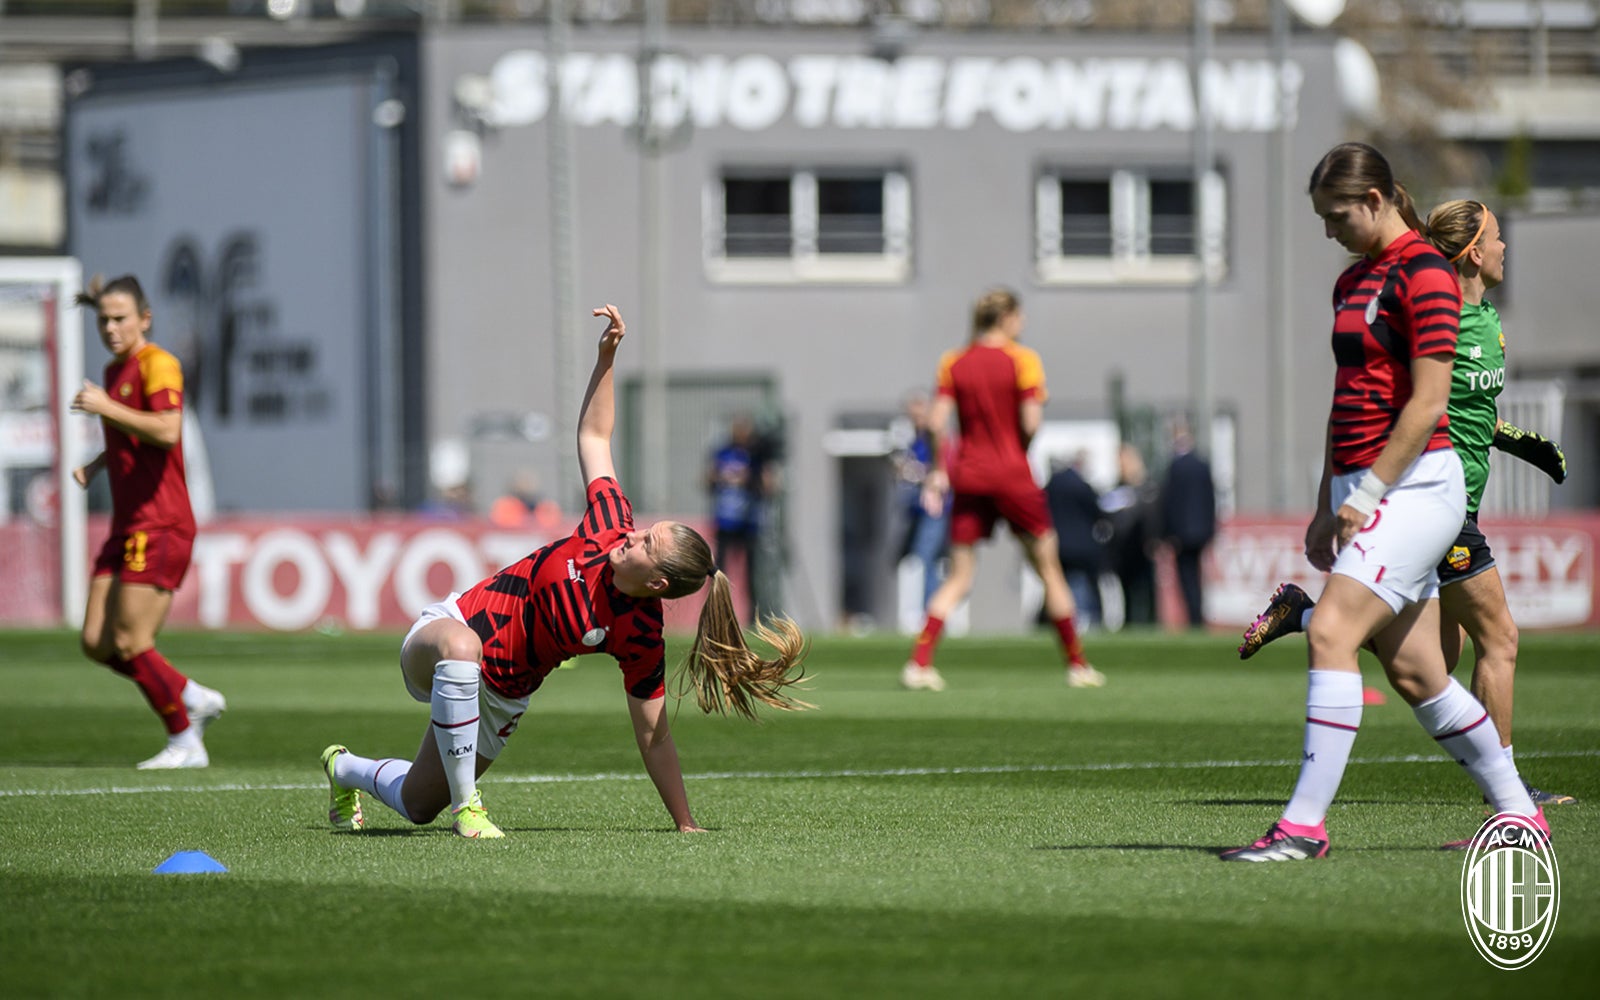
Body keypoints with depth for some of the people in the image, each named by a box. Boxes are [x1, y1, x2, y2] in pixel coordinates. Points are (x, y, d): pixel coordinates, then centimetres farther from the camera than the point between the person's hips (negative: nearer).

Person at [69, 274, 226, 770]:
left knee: (129, 642, -10)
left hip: (159, 527, -9)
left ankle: (185, 742, 2)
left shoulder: (158, 365, -10)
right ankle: (193, 699, 17)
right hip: (127, 526, 9)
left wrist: (106, 407, -23)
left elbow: (167, 430, -27)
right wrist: (94, 466, 17)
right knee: (96, 643, 3)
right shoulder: (115, 371, 18)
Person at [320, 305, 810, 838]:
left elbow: (653, 736, -14)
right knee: (460, 647, -41)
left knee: (417, 806, 8)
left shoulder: (641, 638, -22)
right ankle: (465, 805, -26)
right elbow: (594, 437, -2)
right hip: (450, 624, -1)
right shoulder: (610, 527, -18)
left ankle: (349, 770, 45)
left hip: (500, 697, 1)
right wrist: (607, 356, -8)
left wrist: (685, 823, -18)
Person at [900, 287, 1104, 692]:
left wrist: (937, 470, 7)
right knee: (1048, 568, 10)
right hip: (1012, 476, -3)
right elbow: (1030, 423, -12)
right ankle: (1077, 664, 15)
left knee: (958, 577, 5)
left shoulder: (952, 363, 5)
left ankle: (919, 662, -10)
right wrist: (1020, 452, 6)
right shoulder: (1022, 360, -5)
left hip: (968, 476, 3)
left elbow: (937, 421, -1)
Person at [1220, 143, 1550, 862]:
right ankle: (1519, 814, 18)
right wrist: (1328, 506, 18)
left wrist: (1366, 494, -16)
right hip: (1364, 489, 9)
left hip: (1415, 482, -9)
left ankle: (1305, 824, -21)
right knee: (1412, 670, 8)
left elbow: (1427, 402, -16)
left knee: (1330, 633, -19)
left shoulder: (1423, 275, -11)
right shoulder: (1353, 282, 17)